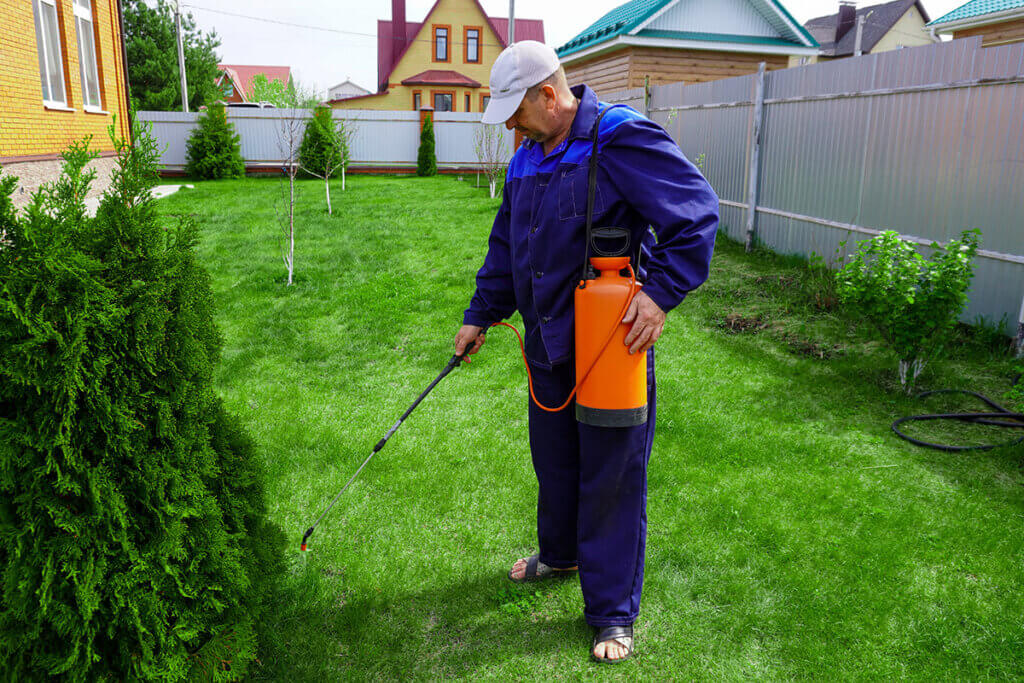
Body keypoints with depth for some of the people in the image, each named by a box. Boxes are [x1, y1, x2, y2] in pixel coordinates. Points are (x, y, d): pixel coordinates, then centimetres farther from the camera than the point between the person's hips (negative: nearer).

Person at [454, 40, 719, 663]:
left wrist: (662, 291, -23)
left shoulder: (620, 138, -15)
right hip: (548, 345, 8)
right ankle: (559, 554, 47)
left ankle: (613, 613, 19)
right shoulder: (526, 159, 11)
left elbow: (697, 210, -16)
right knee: (554, 461, 22)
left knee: (612, 480, 3)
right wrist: (480, 315, 21)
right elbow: (506, 248, 20)